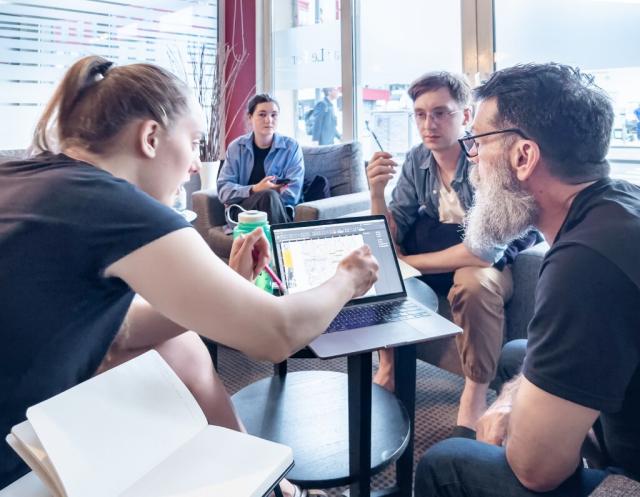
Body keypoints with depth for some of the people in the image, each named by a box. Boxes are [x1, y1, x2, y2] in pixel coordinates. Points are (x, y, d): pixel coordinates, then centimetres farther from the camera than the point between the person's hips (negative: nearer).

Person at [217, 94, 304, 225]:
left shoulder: (291, 147, 4)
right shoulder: (236, 147, 7)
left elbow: (292, 193, -5)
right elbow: (223, 189, -2)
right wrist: (254, 190, -19)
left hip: (280, 212, 0)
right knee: (269, 196, -32)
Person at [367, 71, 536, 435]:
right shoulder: (417, 160, -7)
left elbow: (487, 250, -33)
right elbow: (393, 237, -7)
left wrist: (407, 263, -26)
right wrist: (377, 191, -27)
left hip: (487, 266, -6)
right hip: (435, 260, 6)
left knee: (474, 283, -36)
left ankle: (476, 393, -15)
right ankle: (389, 368, 4)